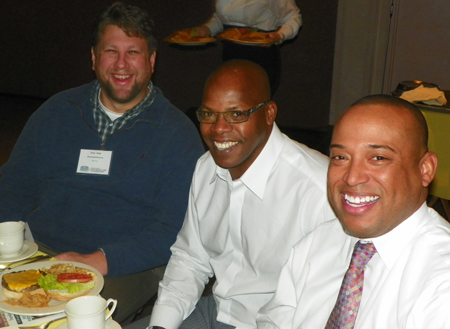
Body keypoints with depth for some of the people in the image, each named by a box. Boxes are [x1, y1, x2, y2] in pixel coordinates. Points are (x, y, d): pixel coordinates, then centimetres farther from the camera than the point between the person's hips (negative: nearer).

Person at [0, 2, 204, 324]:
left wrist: (97, 261, -19)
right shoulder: (57, 111, 13)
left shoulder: (177, 134, -1)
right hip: (36, 252, 4)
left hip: (122, 268, -3)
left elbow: (174, 230, -8)